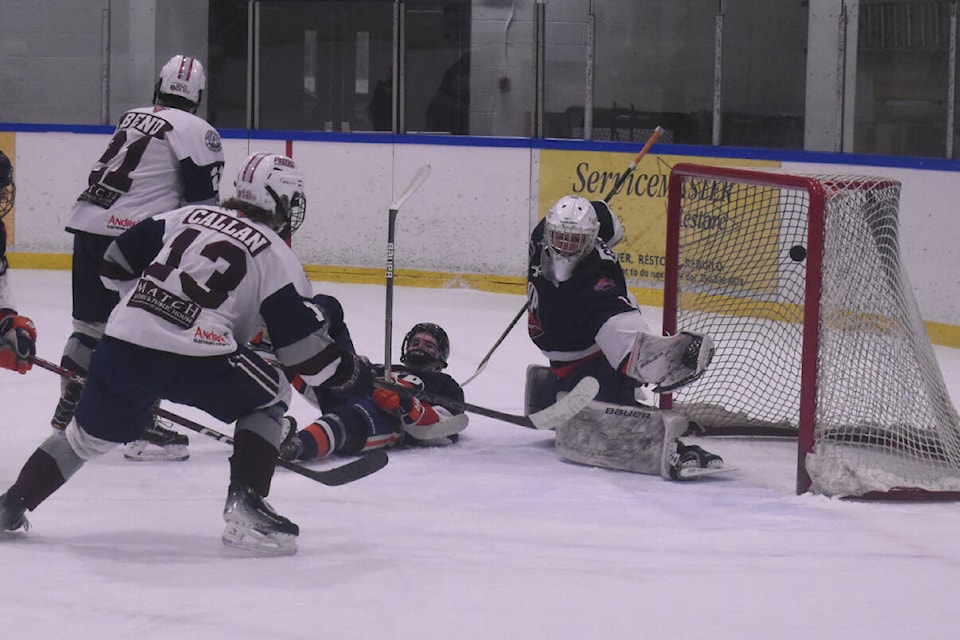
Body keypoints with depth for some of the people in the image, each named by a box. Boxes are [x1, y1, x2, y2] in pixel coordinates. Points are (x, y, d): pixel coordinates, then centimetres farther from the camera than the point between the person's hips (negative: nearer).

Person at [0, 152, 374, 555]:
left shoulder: (191, 216, 21)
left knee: (90, 432, 27)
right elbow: (303, 344, 4)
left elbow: (117, 263, 23)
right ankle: (244, 507, 5)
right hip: (194, 359, -5)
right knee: (269, 398, 18)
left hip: (121, 344, 5)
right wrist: (353, 376, 18)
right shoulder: (276, 254, 8)